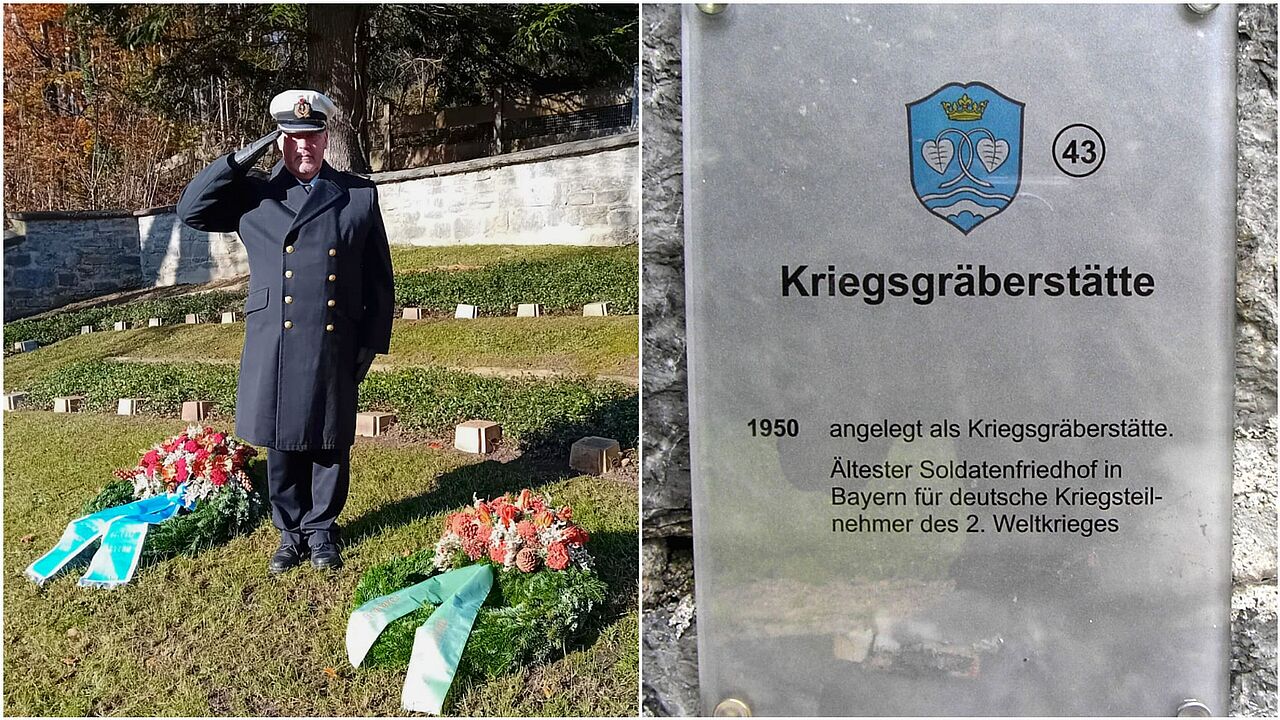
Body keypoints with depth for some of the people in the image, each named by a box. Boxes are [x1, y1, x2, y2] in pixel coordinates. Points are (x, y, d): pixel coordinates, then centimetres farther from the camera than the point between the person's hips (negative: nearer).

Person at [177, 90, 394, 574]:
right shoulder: (254, 196, 7)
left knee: (330, 446, 10)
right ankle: (291, 532, 26)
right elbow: (191, 210, 1)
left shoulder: (360, 195, 4)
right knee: (281, 447, 10)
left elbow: (380, 280, 5)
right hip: (274, 348, 1)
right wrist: (242, 159, -5)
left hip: (334, 348, 0)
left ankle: (321, 530, 28)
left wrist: (372, 343, 1)